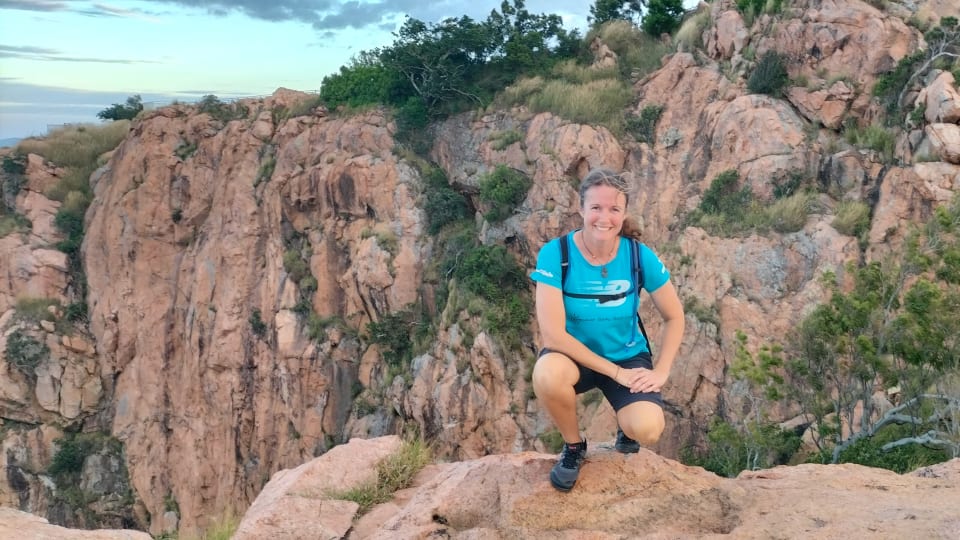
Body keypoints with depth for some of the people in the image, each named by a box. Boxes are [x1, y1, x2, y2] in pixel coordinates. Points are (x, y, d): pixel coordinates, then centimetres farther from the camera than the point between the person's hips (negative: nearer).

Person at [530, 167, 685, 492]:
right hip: (574, 355, -1)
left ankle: (626, 424, 16)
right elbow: (552, 333, -25)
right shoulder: (555, 253, -21)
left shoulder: (640, 256, -15)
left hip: (628, 356, 1)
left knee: (647, 430, -26)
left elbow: (674, 318, -1)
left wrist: (661, 371, -12)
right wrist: (616, 372, -23)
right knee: (547, 375, -37)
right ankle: (573, 445, -3)